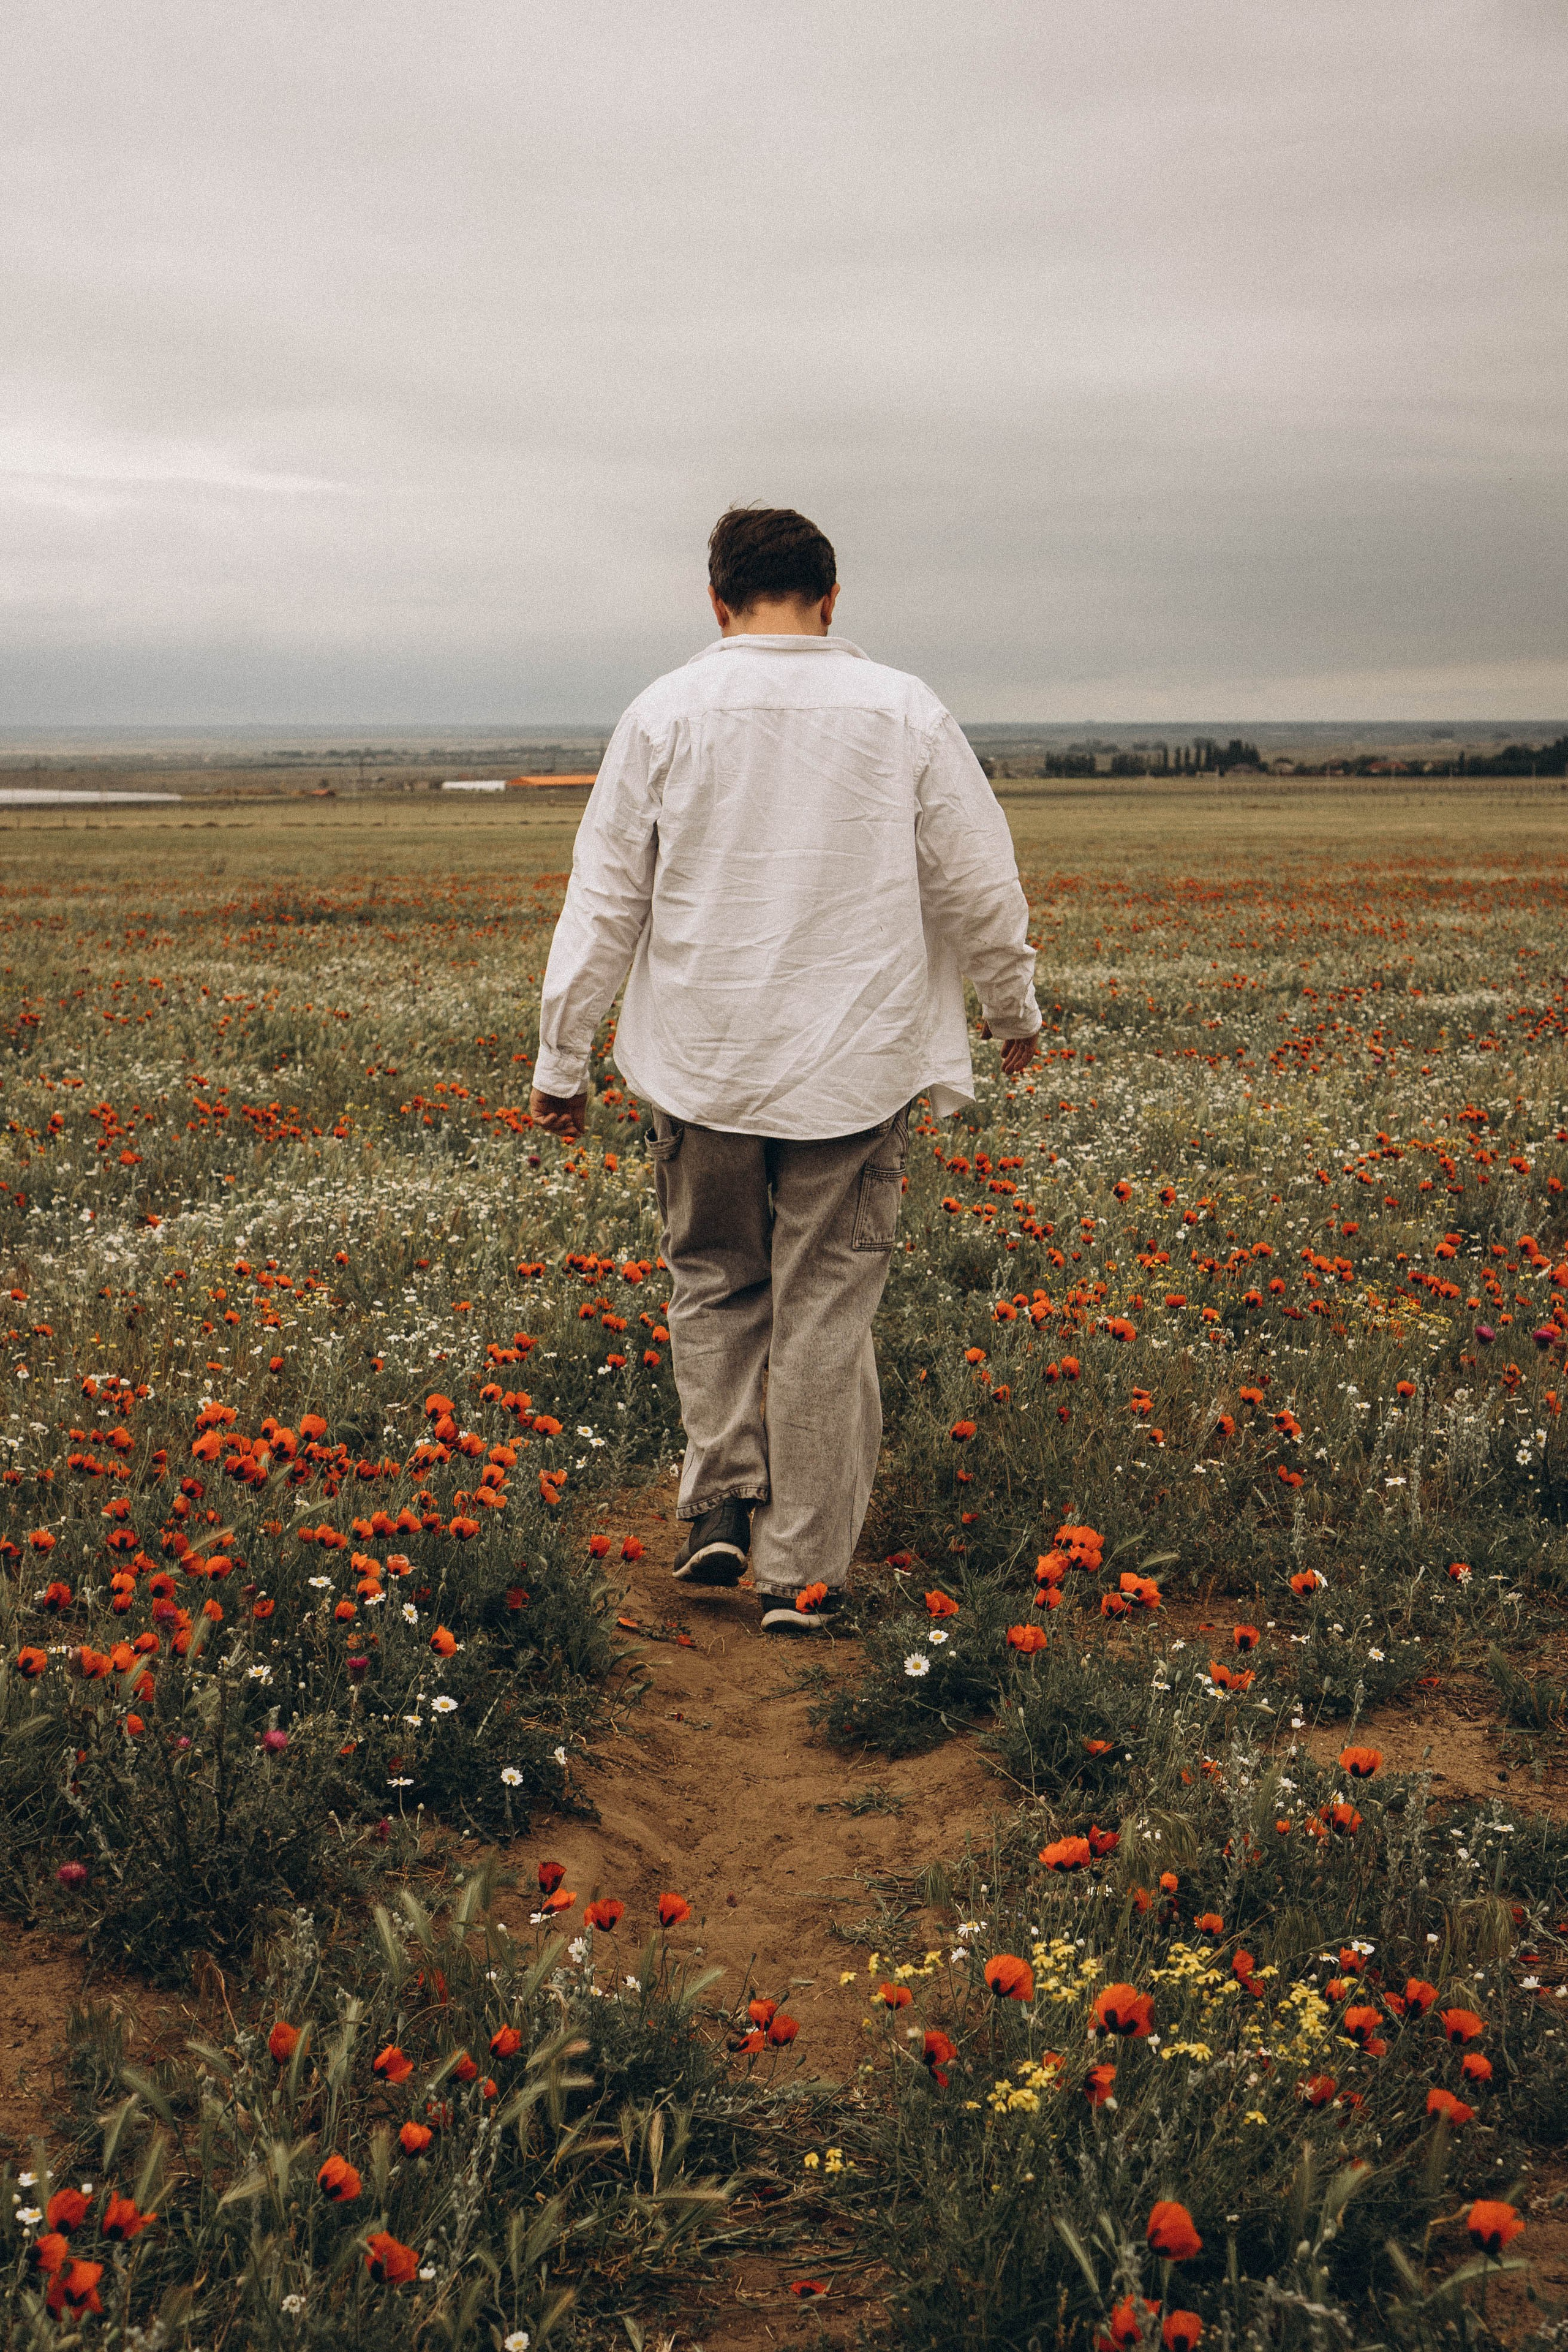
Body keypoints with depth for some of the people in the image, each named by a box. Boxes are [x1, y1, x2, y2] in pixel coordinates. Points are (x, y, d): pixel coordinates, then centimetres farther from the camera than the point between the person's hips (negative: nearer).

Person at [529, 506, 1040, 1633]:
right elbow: (981, 884, 5)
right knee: (825, 1310, 7)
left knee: (715, 1285, 19)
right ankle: (803, 1570, 12)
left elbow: (605, 897, 0)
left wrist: (562, 1057, 8)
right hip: (854, 1071, 0)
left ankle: (721, 1503, 8)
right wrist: (1014, 1010, 21)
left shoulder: (667, 714, -2)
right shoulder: (906, 714, -1)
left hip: (703, 1067, 0)